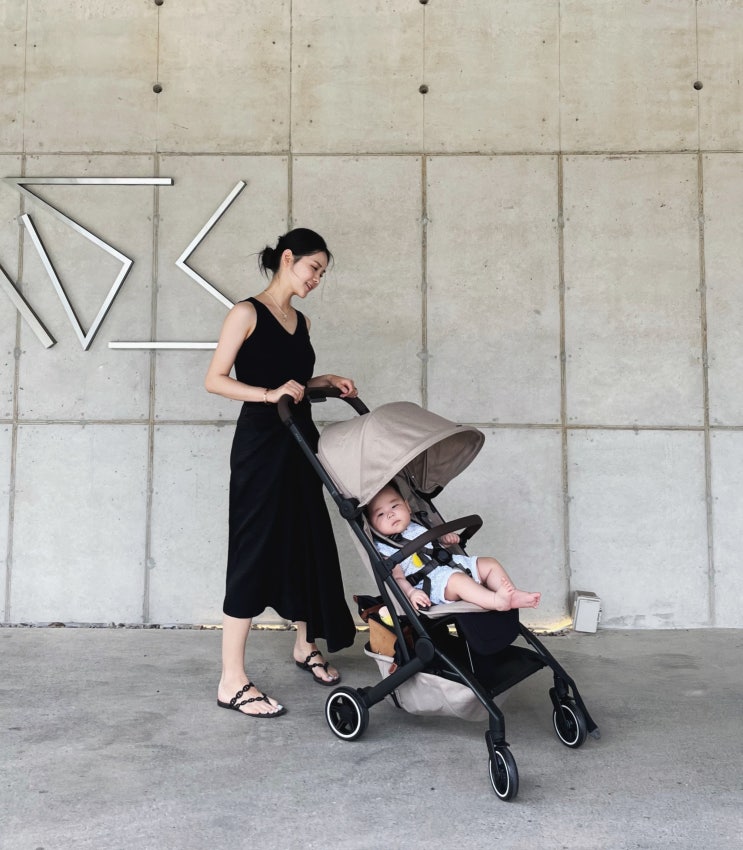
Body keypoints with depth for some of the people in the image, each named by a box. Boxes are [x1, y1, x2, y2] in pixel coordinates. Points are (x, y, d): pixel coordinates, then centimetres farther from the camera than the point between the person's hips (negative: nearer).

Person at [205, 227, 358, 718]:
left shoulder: (301, 322, 15)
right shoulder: (247, 313, -7)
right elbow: (215, 379, -12)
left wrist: (326, 382, 7)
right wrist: (270, 394, -23)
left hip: (300, 442, 8)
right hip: (261, 443, -8)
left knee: (309, 544, 14)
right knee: (256, 552, -7)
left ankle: (306, 646, 34)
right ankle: (232, 682, 2)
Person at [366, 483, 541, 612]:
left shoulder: (415, 528, 23)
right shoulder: (384, 549, -2)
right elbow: (397, 576, -12)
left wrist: (445, 538, 14)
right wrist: (411, 592, -29)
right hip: (432, 583, -9)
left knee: (490, 564, 2)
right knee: (456, 579, -37)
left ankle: (514, 595, -11)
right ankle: (496, 601, -48)